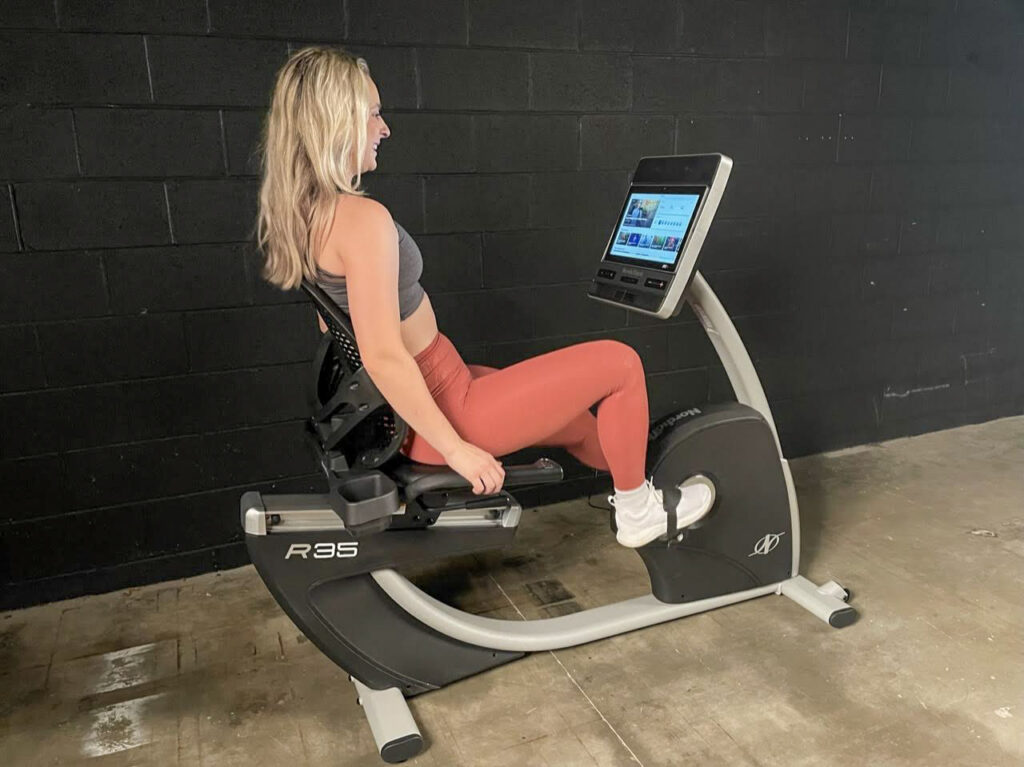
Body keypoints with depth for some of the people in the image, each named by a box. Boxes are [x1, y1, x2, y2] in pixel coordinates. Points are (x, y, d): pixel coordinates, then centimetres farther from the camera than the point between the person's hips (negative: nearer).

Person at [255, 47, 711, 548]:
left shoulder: (305, 212, 5)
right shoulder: (363, 219, -25)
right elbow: (384, 358, -29)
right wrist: (456, 449, -20)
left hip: (416, 399, 10)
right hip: (442, 409, -10)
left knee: (568, 410, 28)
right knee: (619, 362, -1)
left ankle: (632, 480, 49)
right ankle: (638, 515, 17)